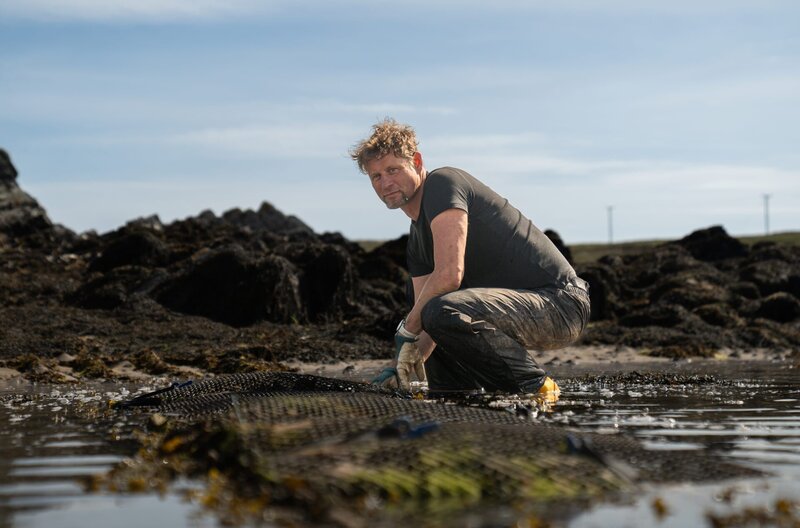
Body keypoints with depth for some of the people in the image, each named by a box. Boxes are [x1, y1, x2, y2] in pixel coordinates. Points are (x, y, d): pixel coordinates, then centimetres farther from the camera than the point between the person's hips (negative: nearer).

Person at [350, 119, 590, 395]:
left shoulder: (442, 182, -12)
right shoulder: (417, 240, 17)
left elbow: (449, 275, -24)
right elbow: (424, 316, 13)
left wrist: (407, 331, -12)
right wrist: (408, 361, -6)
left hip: (560, 301, -10)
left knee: (444, 312, -32)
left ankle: (534, 386, -16)